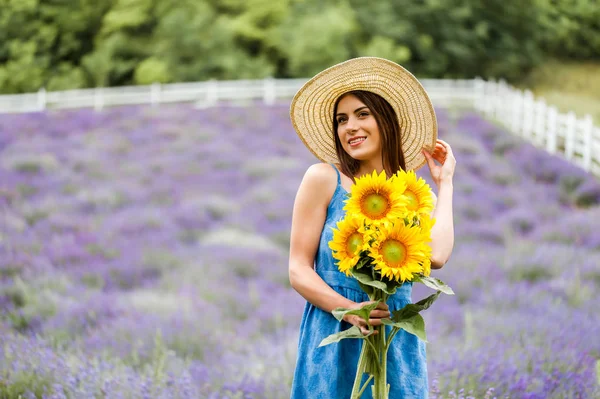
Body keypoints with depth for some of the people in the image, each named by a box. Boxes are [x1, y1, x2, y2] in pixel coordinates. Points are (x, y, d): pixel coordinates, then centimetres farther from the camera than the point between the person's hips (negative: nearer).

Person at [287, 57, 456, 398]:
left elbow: (437, 255, -13)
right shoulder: (324, 178, 0)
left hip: (398, 344, 3)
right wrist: (350, 310, -19)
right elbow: (299, 270, -3)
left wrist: (444, 182, 1)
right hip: (333, 341, -3)